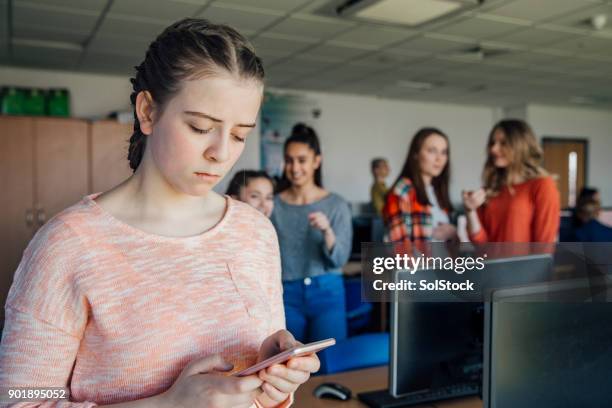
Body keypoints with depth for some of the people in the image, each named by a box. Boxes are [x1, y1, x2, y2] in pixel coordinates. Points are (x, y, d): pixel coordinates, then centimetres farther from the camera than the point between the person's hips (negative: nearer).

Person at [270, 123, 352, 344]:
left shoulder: (336, 204, -2)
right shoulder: (274, 204, 0)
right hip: (287, 296, 1)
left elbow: (339, 259, -7)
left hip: (327, 294, -1)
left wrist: (327, 231, -23)